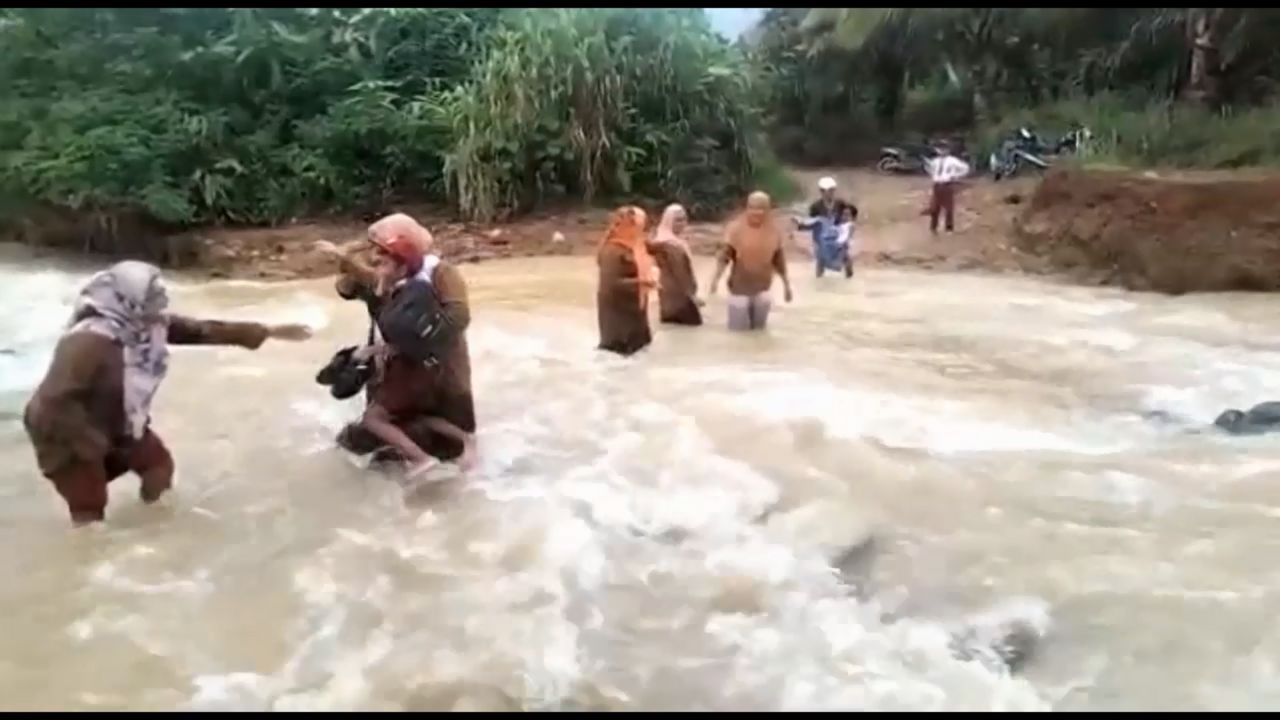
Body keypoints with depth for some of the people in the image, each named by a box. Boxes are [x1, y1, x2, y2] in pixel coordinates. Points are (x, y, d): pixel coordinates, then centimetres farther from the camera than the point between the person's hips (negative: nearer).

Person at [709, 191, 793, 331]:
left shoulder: (773, 231, -1)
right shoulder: (735, 228, -10)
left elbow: (779, 259, 7)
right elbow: (724, 255, -12)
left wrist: (786, 284, 10)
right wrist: (716, 278, -24)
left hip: (763, 289, 3)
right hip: (739, 287, -2)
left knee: (759, 327, 10)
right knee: (739, 328, 0)